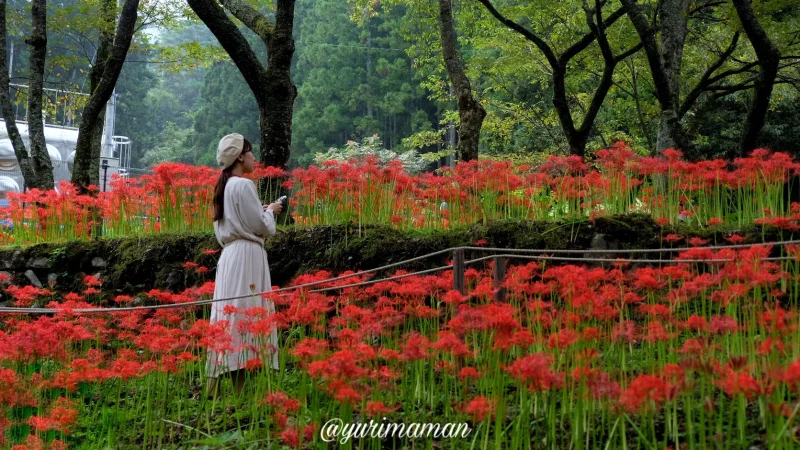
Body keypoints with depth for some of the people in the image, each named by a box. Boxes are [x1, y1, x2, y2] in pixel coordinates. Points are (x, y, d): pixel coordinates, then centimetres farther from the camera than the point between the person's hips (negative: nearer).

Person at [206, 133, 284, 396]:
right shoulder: (244, 185, -11)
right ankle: (240, 385, -13)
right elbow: (261, 226, -11)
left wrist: (262, 213, 22)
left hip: (229, 254, 9)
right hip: (246, 255, -9)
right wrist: (270, 211, 7)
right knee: (245, 314, -10)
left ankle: (216, 384, 5)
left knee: (229, 313, 7)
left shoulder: (225, 186, 16)